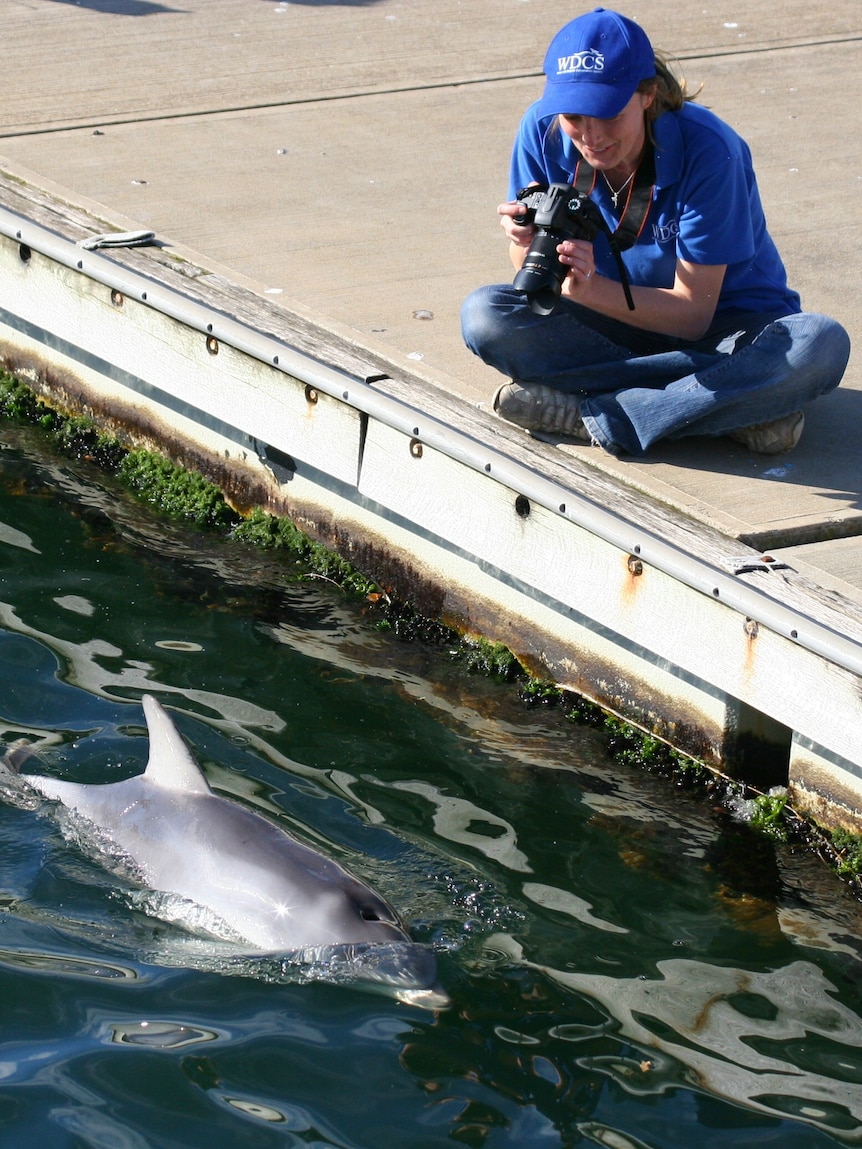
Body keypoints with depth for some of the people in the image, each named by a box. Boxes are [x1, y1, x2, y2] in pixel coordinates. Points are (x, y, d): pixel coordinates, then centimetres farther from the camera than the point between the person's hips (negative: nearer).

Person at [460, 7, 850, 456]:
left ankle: (586, 415, -29)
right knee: (484, 315, -23)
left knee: (822, 345, -35)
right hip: (616, 320, 3)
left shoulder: (707, 150, -25)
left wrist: (589, 289, -39)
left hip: (724, 325, -3)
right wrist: (528, 246, -31)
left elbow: (693, 313, -24)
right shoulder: (543, 131, -14)